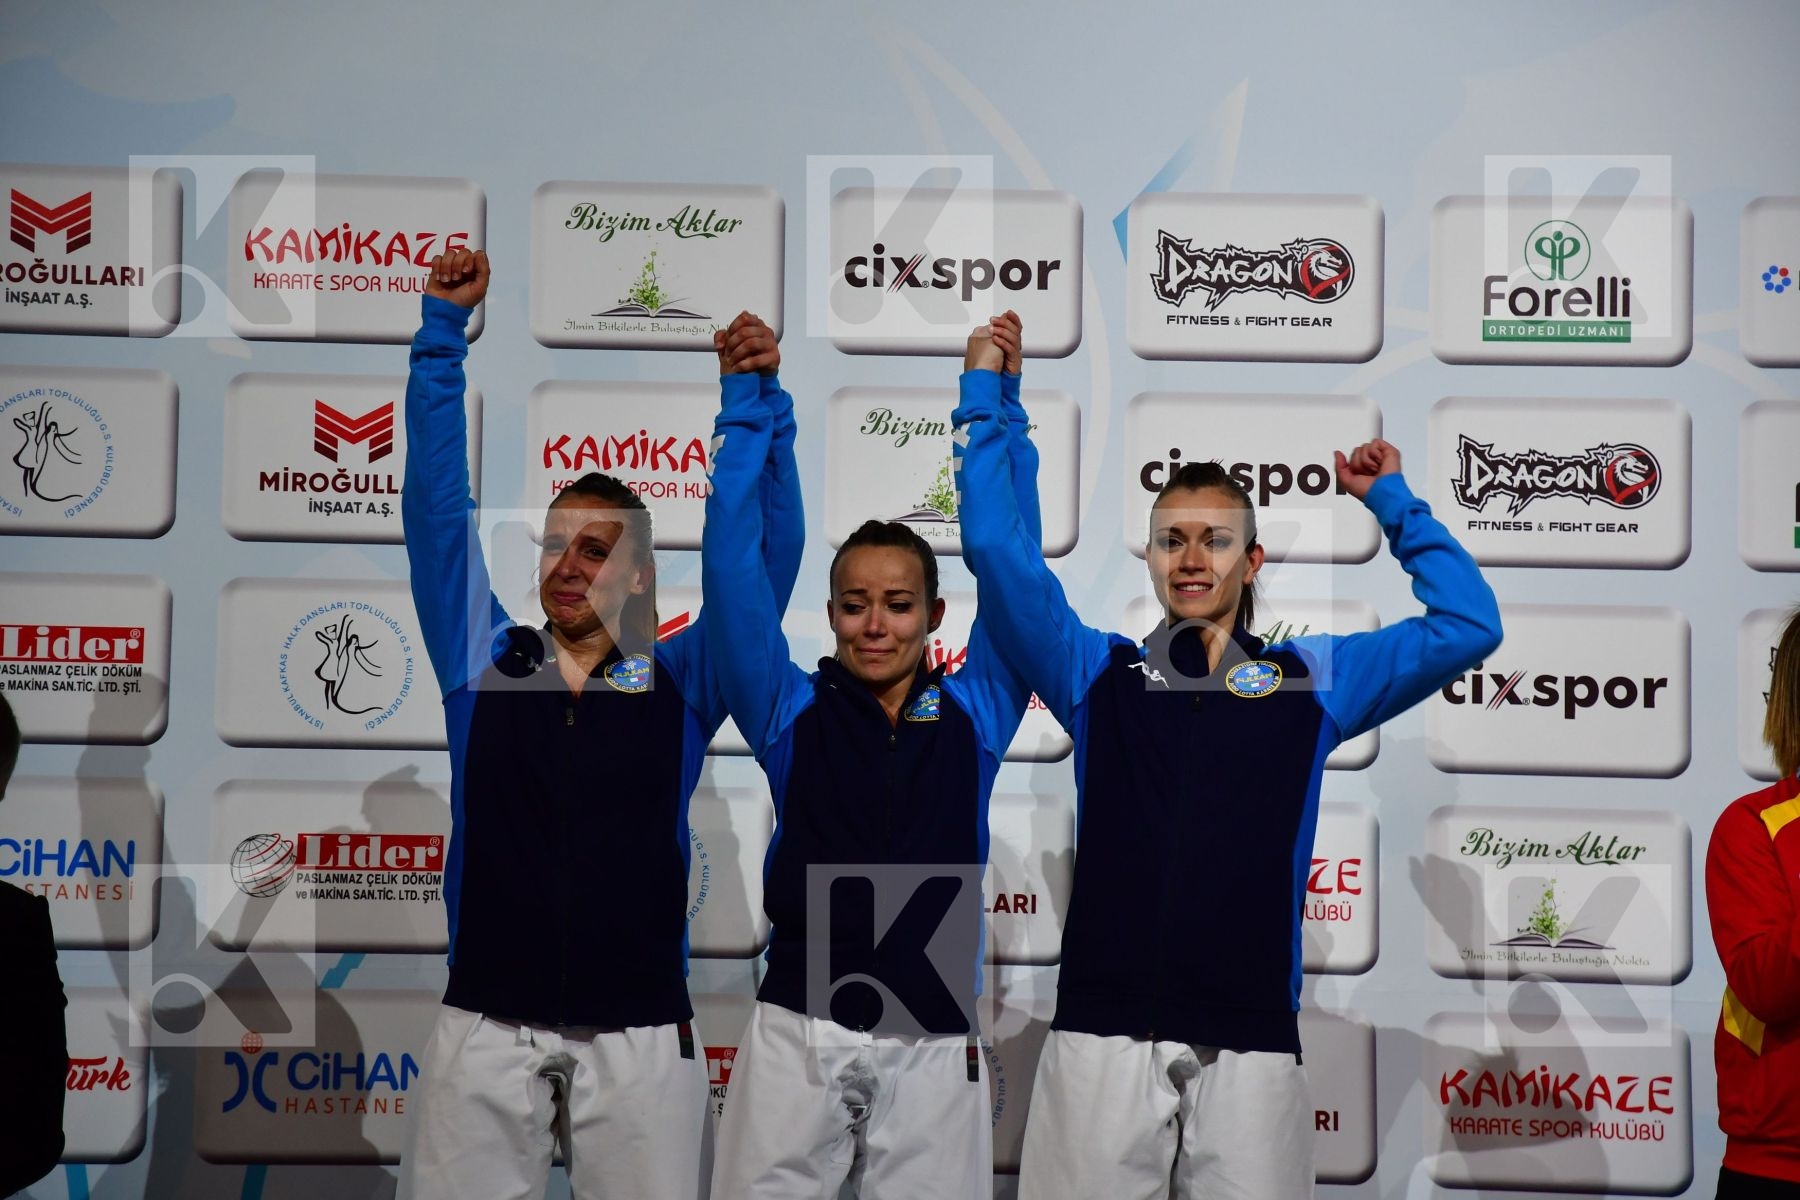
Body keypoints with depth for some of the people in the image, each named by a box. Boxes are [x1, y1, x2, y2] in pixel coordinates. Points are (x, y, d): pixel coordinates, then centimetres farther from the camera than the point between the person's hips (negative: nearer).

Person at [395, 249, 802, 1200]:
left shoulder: (681, 683, 5)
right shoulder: (482, 665, 7)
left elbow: (765, 552, -2)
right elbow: (436, 512, 3)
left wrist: (753, 398, -10)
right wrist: (443, 333, -1)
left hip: (640, 1036, 0)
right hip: (487, 1029, 1)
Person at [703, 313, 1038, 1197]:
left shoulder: (973, 715, 9)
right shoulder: (792, 713, 7)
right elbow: (732, 565, 2)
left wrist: (998, 398, 4)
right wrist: (746, 409, -1)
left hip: (934, 1045, 1)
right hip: (798, 1034, 0)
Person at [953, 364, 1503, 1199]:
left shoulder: (1312, 680, 14)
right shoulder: (1099, 674, 12)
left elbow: (1469, 624, 11)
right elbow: (996, 549, 7)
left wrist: (1392, 502, 15)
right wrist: (984, 402, 11)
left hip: (1249, 1044, 0)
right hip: (1103, 1035, 0)